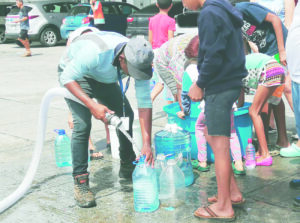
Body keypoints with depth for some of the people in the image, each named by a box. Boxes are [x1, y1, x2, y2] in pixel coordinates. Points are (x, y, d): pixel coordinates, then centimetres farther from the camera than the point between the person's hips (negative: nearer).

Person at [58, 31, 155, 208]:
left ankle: (127, 167, 22)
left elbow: (145, 103, -22)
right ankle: (80, 182, -10)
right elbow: (67, 77, -30)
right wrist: (92, 105, -40)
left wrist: (147, 143, -26)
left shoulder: (139, 61, -25)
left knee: (126, 115, 2)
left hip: (104, 78, 5)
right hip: (74, 75, -5)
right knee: (82, 124, -21)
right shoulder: (95, 51, -42)